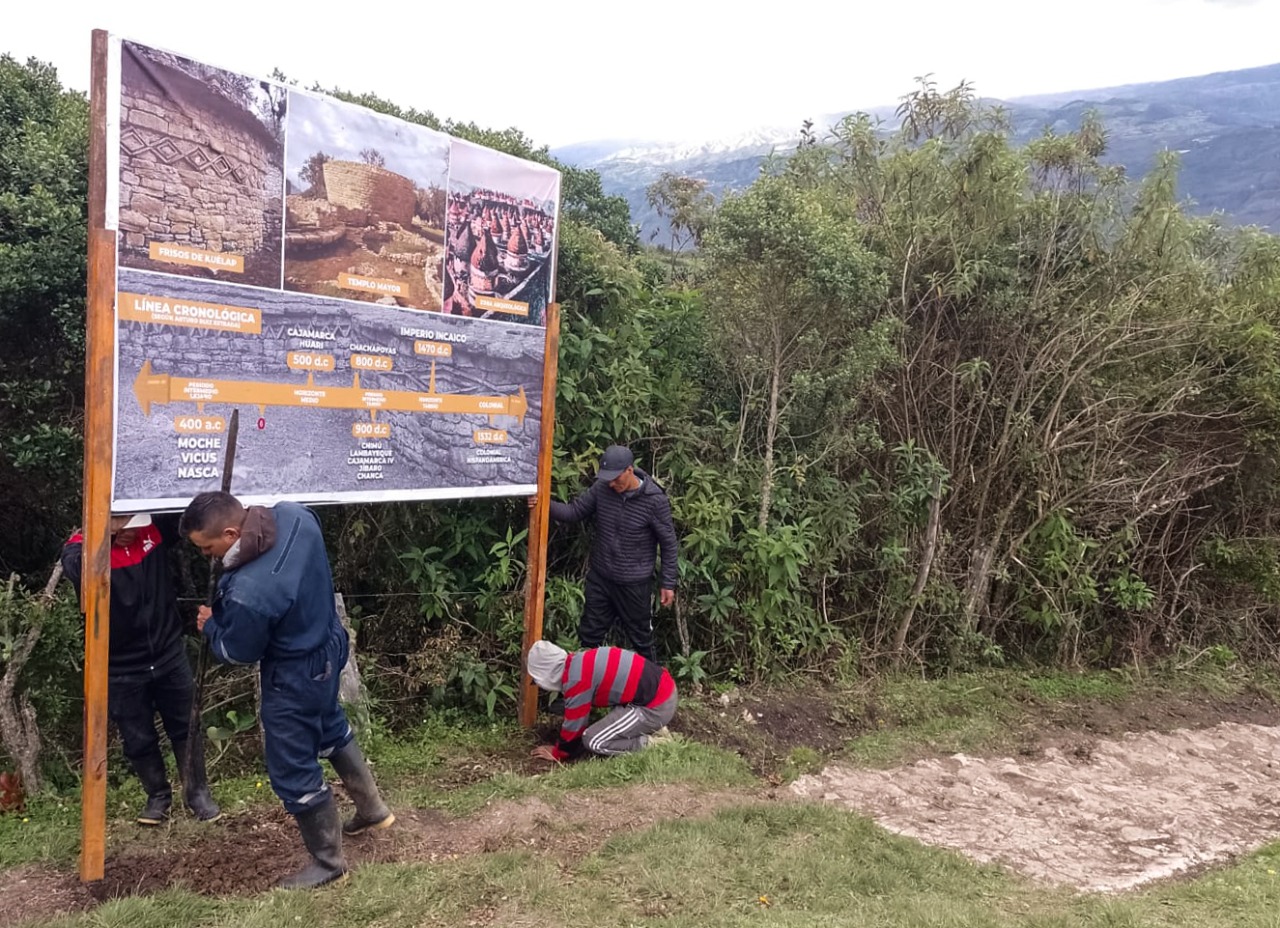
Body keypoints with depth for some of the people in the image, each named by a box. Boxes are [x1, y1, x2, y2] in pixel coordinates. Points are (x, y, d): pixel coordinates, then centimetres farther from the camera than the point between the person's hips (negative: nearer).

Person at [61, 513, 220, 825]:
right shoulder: (82, 546, -16)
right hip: (121, 669, -1)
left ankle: (197, 791, 31)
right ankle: (159, 795, 35)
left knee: (186, 728, 12)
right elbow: (79, 569, -38)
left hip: (170, 656, 1)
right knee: (138, 740, 13)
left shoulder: (154, 529, -9)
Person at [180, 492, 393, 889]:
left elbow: (239, 652, -17)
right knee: (330, 725, 31)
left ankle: (328, 861, 31)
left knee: (293, 771, 11)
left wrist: (210, 627, 4)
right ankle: (372, 808, 50)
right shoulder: (293, 514, -18)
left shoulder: (248, 592, -38)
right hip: (329, 643, 9)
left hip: (295, 678, -9)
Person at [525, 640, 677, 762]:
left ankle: (652, 744, -1)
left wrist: (557, 753, 13)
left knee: (593, 741, -5)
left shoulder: (575, 679, -15)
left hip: (656, 707, -10)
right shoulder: (580, 662, 14)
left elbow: (574, 724, -4)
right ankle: (655, 730, 18)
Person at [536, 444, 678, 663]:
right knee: (589, 636, 17)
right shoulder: (601, 488, -9)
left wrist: (668, 583, -7)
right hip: (599, 578, 4)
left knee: (641, 640, 13)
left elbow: (669, 544, -10)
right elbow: (574, 512, -2)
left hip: (634, 584, -4)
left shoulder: (655, 500, -19)